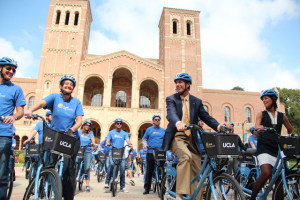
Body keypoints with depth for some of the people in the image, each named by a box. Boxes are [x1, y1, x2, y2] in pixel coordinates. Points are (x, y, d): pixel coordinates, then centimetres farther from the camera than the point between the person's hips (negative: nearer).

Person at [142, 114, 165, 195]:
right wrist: (145, 144, -8)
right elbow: (144, 139, 12)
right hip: (150, 152, -1)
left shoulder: (164, 130, 12)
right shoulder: (149, 129, 8)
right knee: (149, 171, 3)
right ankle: (147, 188, 12)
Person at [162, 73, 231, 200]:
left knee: (197, 171, 1)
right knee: (186, 156, -32)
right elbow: (171, 113, -19)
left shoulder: (197, 101, 12)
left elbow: (206, 117, 2)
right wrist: (178, 122, -43)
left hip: (191, 139, 4)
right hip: (176, 137, -4)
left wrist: (219, 126, -19)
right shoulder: (171, 99, 1)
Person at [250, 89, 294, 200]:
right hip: (264, 148, -3)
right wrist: (261, 127, -34)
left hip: (277, 149, 4)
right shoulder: (261, 114, 8)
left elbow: (291, 131, 26)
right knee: (266, 173, -24)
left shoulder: (282, 116, 14)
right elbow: (256, 127, -10)